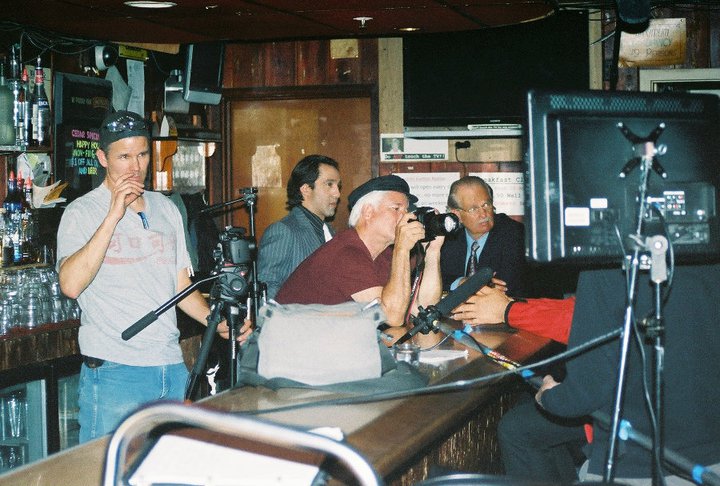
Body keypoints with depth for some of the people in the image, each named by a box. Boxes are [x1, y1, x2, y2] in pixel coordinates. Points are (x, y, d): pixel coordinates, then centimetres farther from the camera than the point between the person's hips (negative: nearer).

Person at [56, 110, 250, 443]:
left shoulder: (166, 209, 15)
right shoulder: (82, 212, -3)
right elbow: (71, 285, -20)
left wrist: (217, 323, 4)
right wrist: (114, 215, -19)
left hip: (172, 368, 5)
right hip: (114, 371, -5)